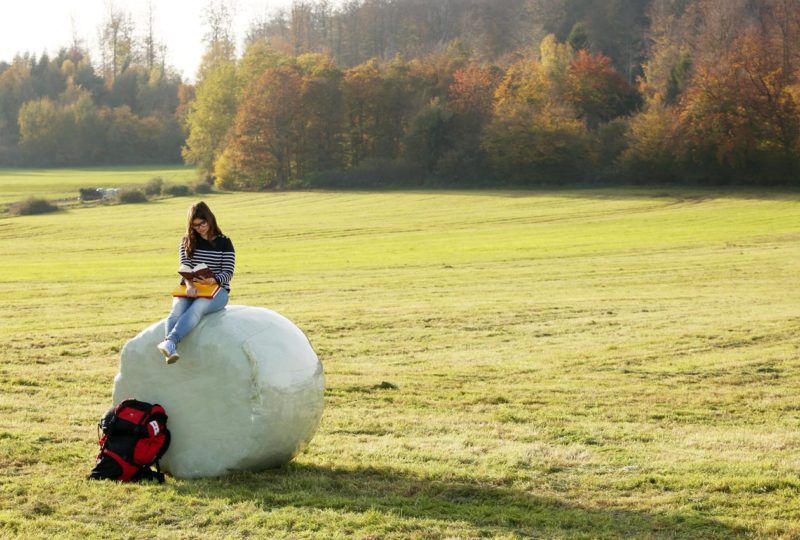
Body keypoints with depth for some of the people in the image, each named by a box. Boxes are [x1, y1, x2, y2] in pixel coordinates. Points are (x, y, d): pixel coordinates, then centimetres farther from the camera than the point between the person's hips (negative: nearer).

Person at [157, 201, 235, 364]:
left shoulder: (224, 243, 5)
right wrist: (189, 285, -24)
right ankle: (171, 350, -55)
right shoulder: (187, 242, 12)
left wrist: (214, 280, -26)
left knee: (196, 308, -37)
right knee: (177, 309, -32)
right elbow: (185, 266, -2)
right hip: (190, 288, 3)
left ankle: (169, 342, -59)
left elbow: (228, 273, -2)